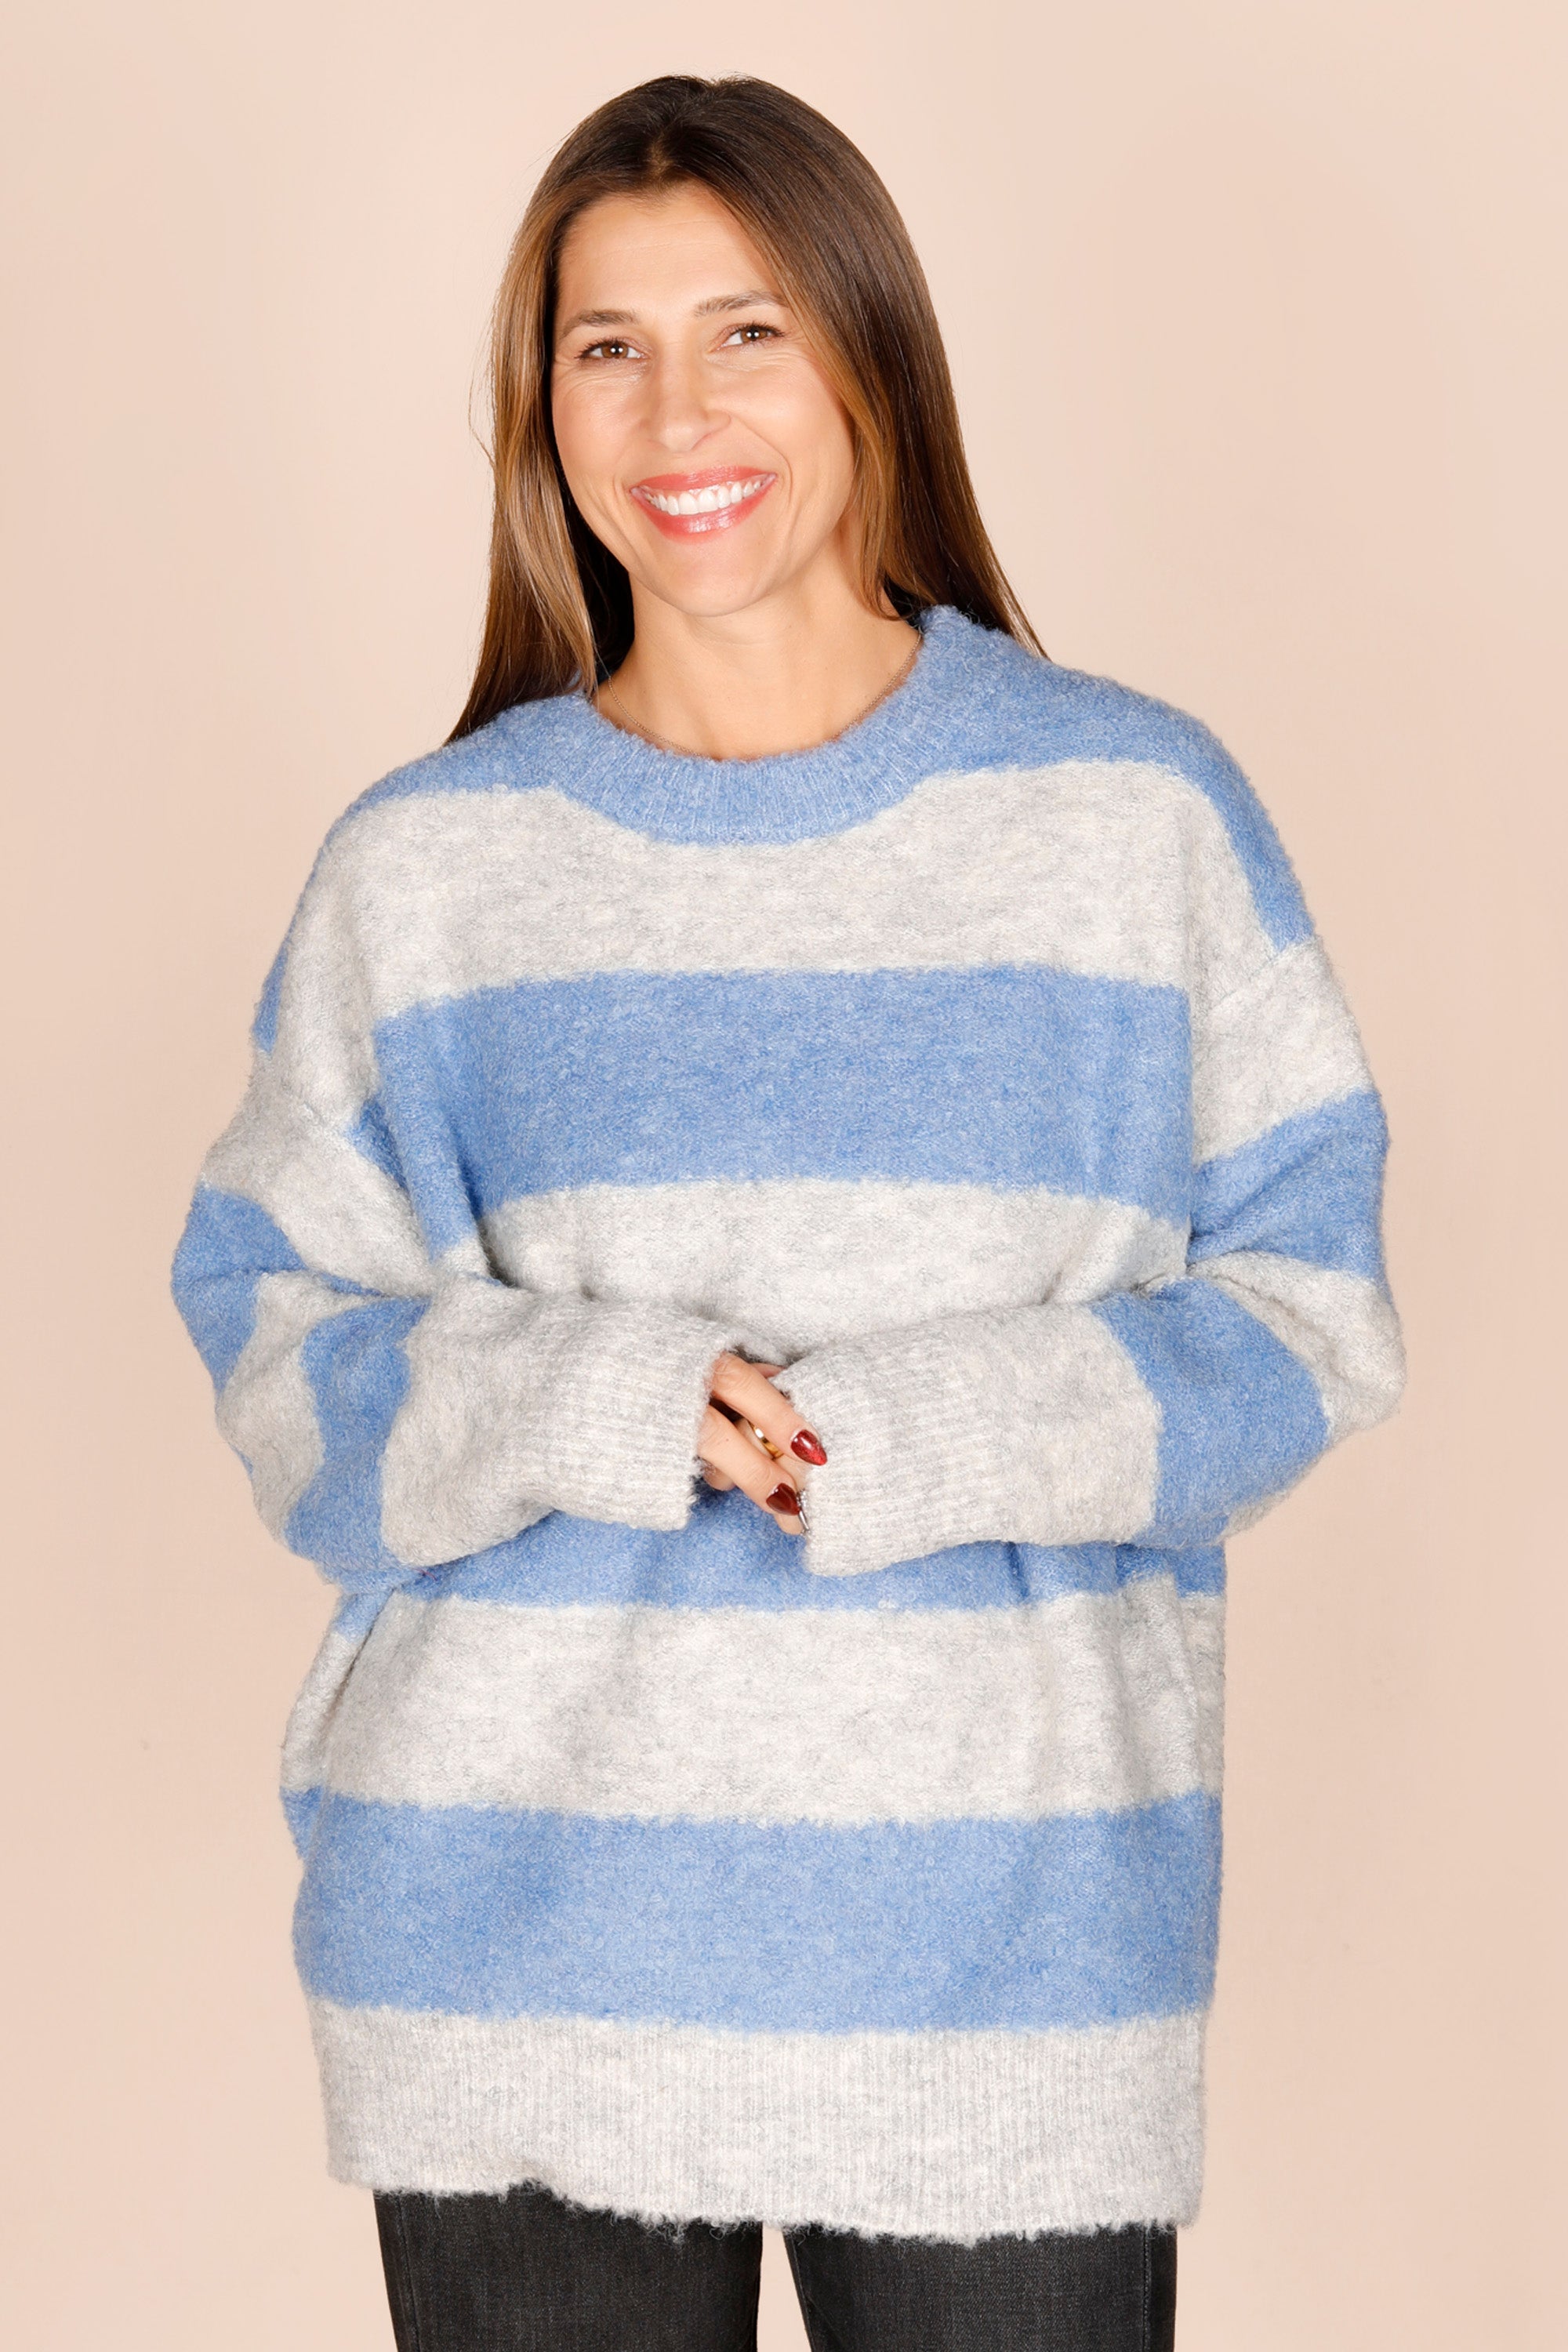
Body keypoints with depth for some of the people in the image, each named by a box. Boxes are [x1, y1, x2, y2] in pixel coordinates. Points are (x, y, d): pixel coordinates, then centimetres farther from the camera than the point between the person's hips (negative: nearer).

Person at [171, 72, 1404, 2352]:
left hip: (1008, 1922, -1)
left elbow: (1303, 1300, 1)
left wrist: (948, 1436, -14)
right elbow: (275, 1328, 6)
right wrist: (568, 1403, -13)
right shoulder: (424, 864, 5)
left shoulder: (1142, 812, 1)